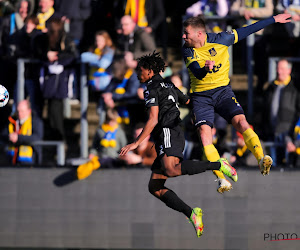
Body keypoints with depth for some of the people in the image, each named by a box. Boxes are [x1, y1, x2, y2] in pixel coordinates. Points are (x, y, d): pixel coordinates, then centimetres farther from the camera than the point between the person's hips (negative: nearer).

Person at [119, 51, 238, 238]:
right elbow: (189, 102, 35)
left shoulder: (152, 89, -2)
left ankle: (218, 165, -26)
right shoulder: (169, 86, 25)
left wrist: (136, 143, -15)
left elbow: (153, 120, -13)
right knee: (154, 187, 0)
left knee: (171, 170, -35)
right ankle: (192, 214, -10)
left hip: (168, 134, -10)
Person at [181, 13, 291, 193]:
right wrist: (206, 69, -44)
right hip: (201, 96, 0)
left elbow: (247, 31, 2)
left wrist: (274, 20, 8)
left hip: (222, 90, 0)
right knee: (204, 132, -18)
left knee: (241, 122, -25)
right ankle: (223, 180, -17)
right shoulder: (187, 50, -7)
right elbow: (197, 74, -19)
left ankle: (261, 159, -33)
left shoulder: (220, 40, -8)